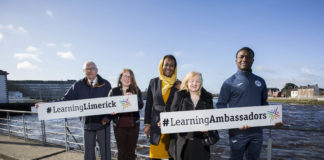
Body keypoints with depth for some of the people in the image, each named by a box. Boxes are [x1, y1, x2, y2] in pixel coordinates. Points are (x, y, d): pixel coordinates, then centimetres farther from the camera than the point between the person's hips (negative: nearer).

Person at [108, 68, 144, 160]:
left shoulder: (136, 90, 3)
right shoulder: (114, 91, 4)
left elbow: (141, 105, -6)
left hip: (133, 125, 0)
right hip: (119, 125, 0)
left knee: (131, 151, 9)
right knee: (121, 152, 8)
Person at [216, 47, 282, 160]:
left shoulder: (260, 81, 10)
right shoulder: (230, 82, -5)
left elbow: (264, 103, 18)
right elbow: (220, 105, -6)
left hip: (257, 130, 4)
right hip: (238, 131, -4)